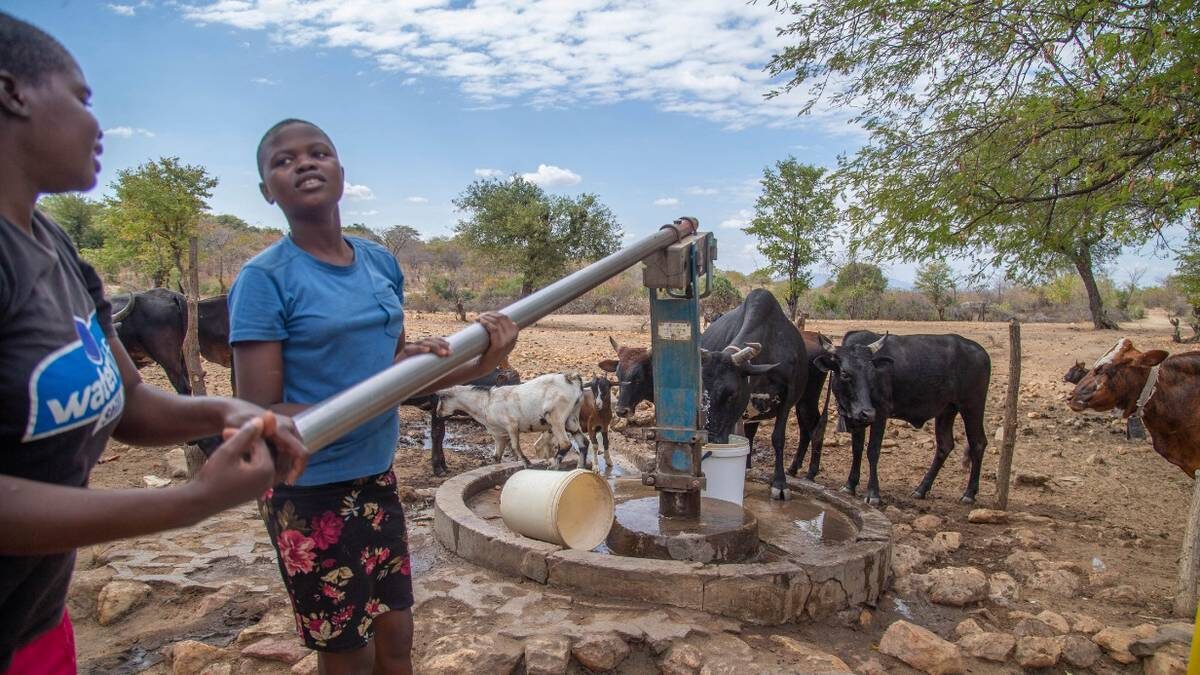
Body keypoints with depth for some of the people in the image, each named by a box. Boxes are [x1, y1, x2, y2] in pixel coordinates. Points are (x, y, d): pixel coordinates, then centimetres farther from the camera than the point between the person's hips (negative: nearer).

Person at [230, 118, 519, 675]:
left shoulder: (381, 263, 3)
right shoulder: (265, 278, -15)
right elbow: (259, 417, -18)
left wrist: (477, 366, -7)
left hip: (377, 480, 5)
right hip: (310, 492, -5)